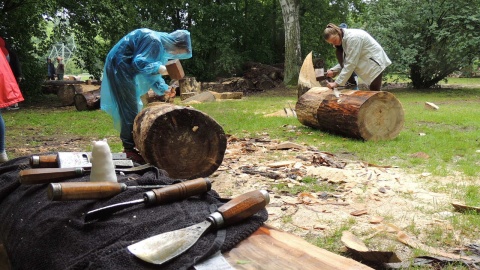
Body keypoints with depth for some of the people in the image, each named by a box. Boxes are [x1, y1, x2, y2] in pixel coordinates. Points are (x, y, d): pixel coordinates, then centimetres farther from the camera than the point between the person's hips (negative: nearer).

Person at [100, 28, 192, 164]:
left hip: (127, 70, 10)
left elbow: (151, 71, 12)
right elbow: (139, 62, -25)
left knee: (134, 107, 13)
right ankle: (130, 148, -5)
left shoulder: (162, 47, 11)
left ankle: (130, 144, 22)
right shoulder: (153, 40, -20)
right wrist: (161, 69, -26)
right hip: (120, 67, -10)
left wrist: (164, 89, 0)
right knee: (129, 109, -10)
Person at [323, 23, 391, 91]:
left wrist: (337, 83, -28)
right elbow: (347, 61, 4)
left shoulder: (352, 37, -26)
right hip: (370, 64, 9)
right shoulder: (344, 38, 2)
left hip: (375, 63, -9)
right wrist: (333, 71, -12)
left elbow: (351, 63, -28)